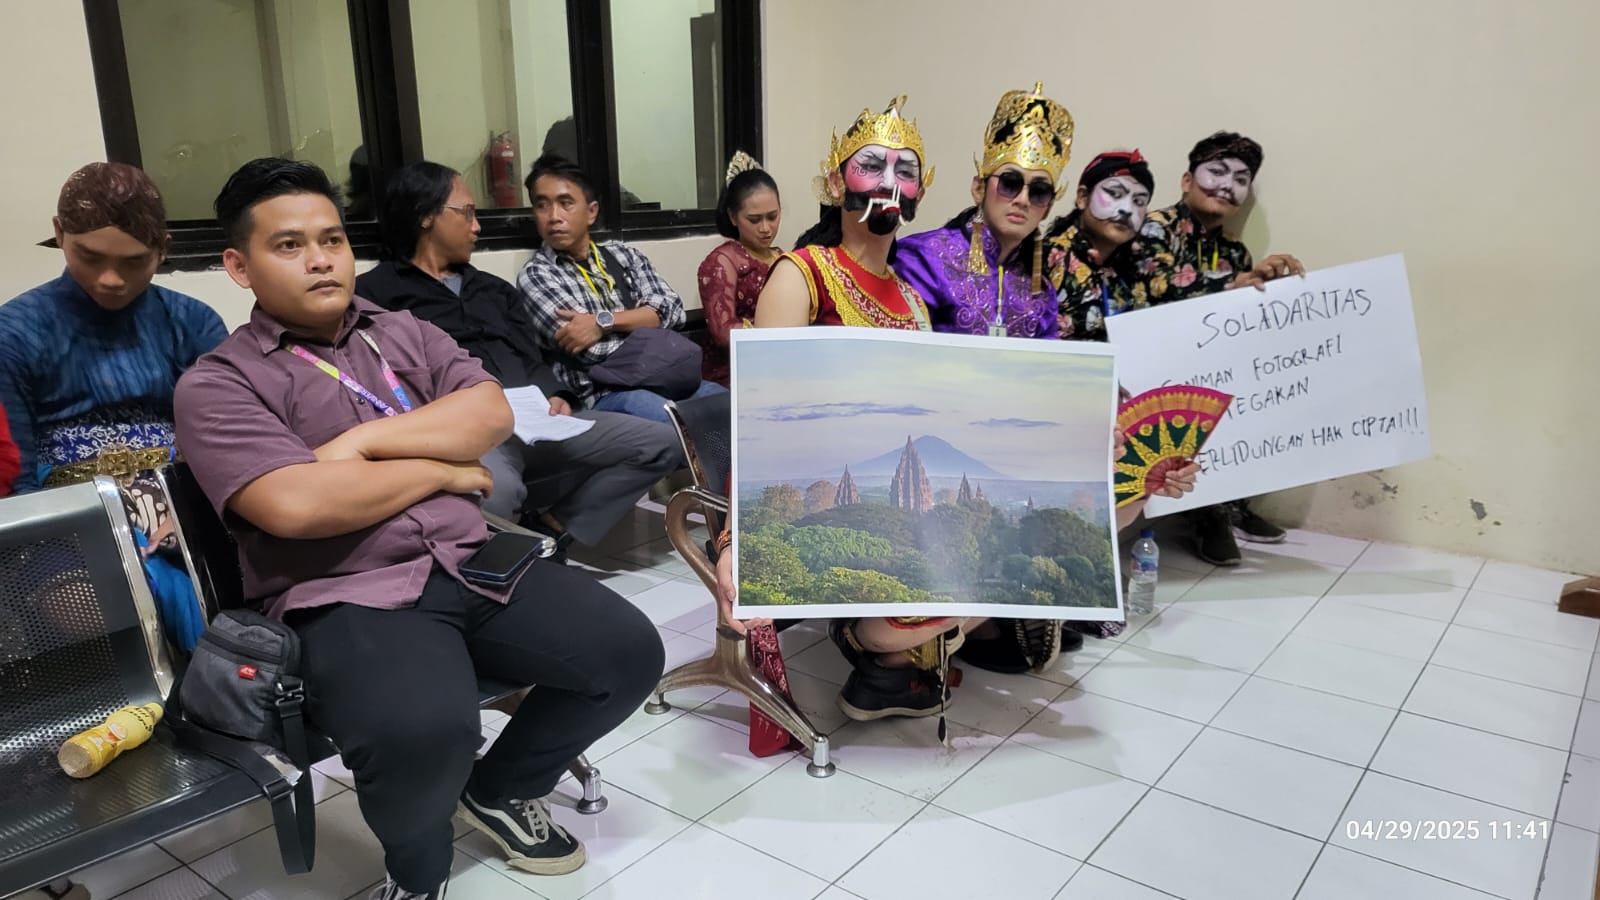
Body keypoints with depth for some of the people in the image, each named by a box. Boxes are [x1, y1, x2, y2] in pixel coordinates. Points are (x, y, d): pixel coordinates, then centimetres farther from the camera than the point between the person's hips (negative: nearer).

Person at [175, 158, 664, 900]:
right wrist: (443, 470, -6)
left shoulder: (405, 333, 17)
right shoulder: (217, 384, 0)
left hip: (472, 563, 6)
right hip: (346, 597, -5)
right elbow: (298, 505, -17)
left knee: (628, 650, -8)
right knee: (424, 729, -35)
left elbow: (490, 412, 1)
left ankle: (500, 790, 19)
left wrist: (363, 438, -10)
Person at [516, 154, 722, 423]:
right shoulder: (535, 276, 0)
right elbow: (592, 351, -11)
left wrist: (604, 321, -12)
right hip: (601, 394, -5)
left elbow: (671, 308, 1)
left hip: (660, 377, 6)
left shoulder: (622, 254, 16)